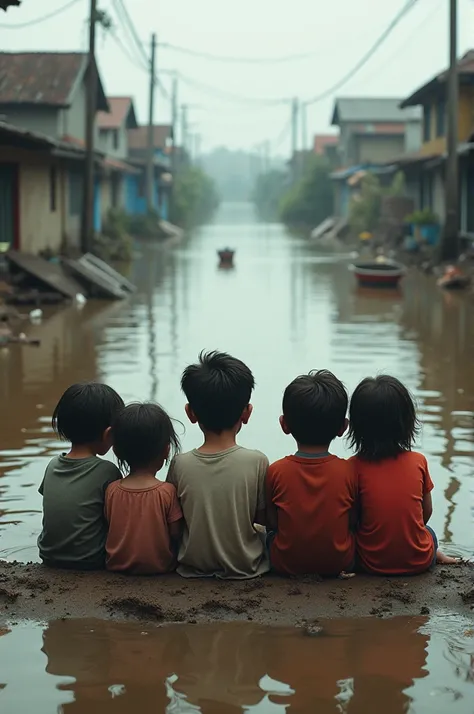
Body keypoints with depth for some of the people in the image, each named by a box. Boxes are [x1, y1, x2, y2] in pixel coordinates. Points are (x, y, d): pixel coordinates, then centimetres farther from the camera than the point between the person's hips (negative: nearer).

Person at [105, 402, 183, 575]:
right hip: (159, 566, -3)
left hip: (117, 566, 4)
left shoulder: (111, 491, -9)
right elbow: (176, 534, -11)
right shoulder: (167, 491, -17)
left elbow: (110, 528, 1)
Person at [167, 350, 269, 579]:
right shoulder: (257, 462, -17)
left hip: (194, 568, 1)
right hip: (244, 567, -1)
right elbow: (264, 517, -6)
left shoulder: (180, 464, -15)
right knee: (267, 538, 28)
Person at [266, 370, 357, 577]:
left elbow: (271, 523, -5)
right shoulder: (349, 471, -15)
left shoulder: (275, 471, -15)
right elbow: (352, 521, -3)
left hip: (286, 565, 0)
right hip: (339, 564, 0)